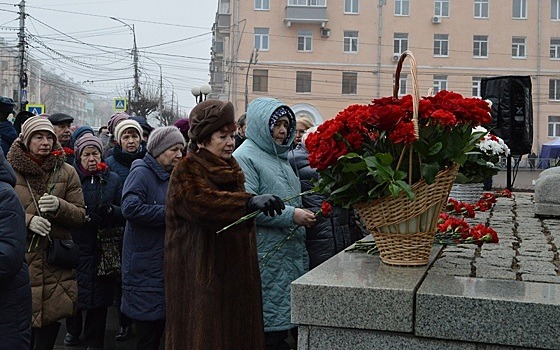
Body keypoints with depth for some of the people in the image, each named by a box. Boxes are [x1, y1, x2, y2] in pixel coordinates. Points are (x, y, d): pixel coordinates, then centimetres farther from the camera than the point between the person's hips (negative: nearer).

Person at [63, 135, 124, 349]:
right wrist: (85, 217, -20)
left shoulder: (112, 179, 8)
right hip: (76, 247, -1)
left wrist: (111, 210, -14)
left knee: (99, 296, 5)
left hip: (103, 249, 2)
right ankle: (73, 330, 36)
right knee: (74, 292, 7)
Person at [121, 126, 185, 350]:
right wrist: (170, 213, -21)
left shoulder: (171, 177, 16)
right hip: (145, 269, -8)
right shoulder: (141, 172, -9)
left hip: (167, 264, 8)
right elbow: (130, 207, -25)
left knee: (160, 326, 12)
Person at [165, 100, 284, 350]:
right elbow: (202, 201, -33)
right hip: (202, 278, -7)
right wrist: (250, 202, -42)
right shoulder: (186, 172, -10)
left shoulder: (230, 170, 15)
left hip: (236, 273, 8)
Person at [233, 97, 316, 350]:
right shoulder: (245, 157, -7)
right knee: (268, 329, -5)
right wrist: (290, 215, -18)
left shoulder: (280, 157, 19)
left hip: (290, 256, 8)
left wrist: (303, 215, 16)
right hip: (265, 260, -8)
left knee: (283, 321, 11)